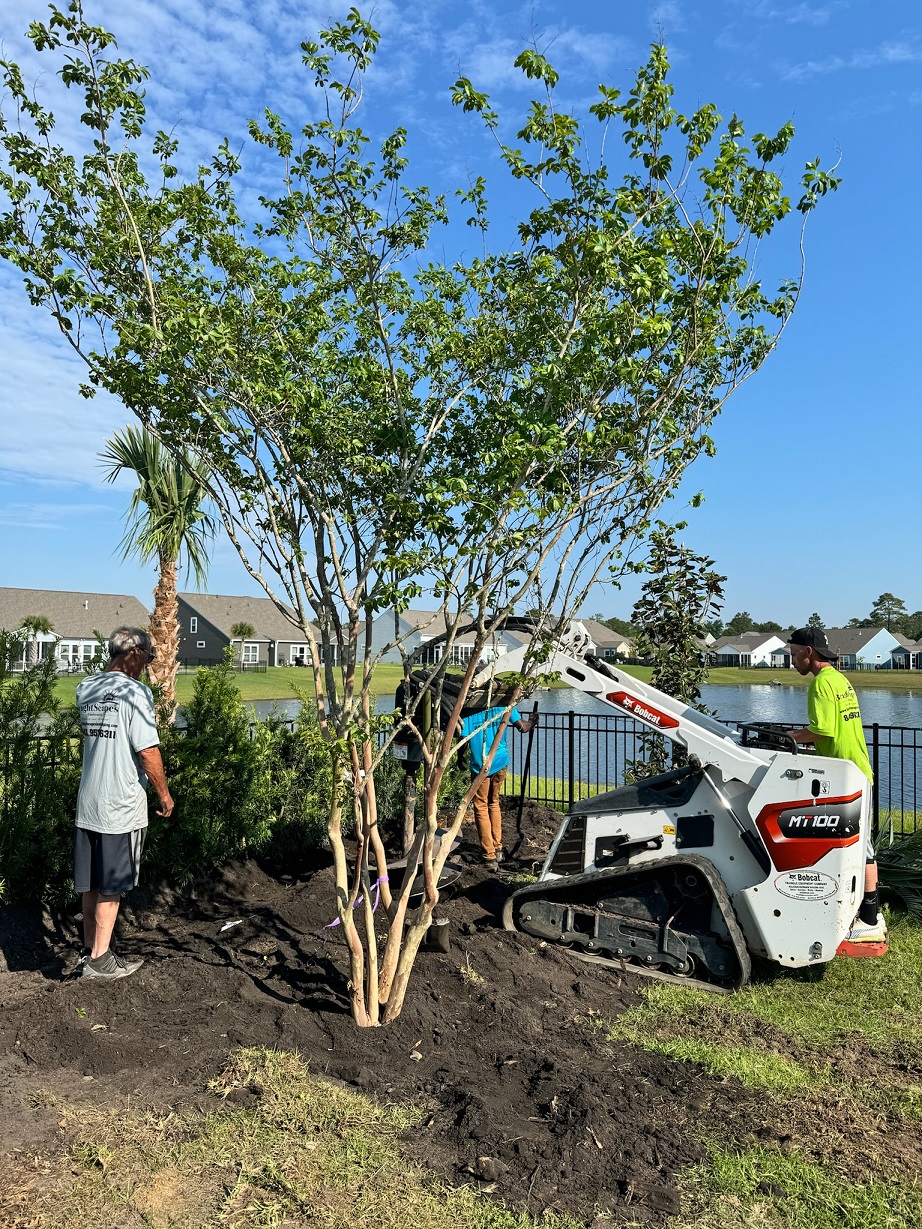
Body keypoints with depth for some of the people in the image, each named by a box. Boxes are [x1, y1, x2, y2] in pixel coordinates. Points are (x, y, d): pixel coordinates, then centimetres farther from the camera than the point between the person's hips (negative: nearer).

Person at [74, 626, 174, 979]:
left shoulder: (85, 689, 6)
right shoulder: (134, 691, -15)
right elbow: (147, 751, -18)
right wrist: (164, 793, -5)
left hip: (87, 802, 7)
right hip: (121, 805, -7)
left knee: (91, 882, 16)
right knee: (112, 884, 4)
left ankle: (89, 948, 28)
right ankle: (99, 959, 12)